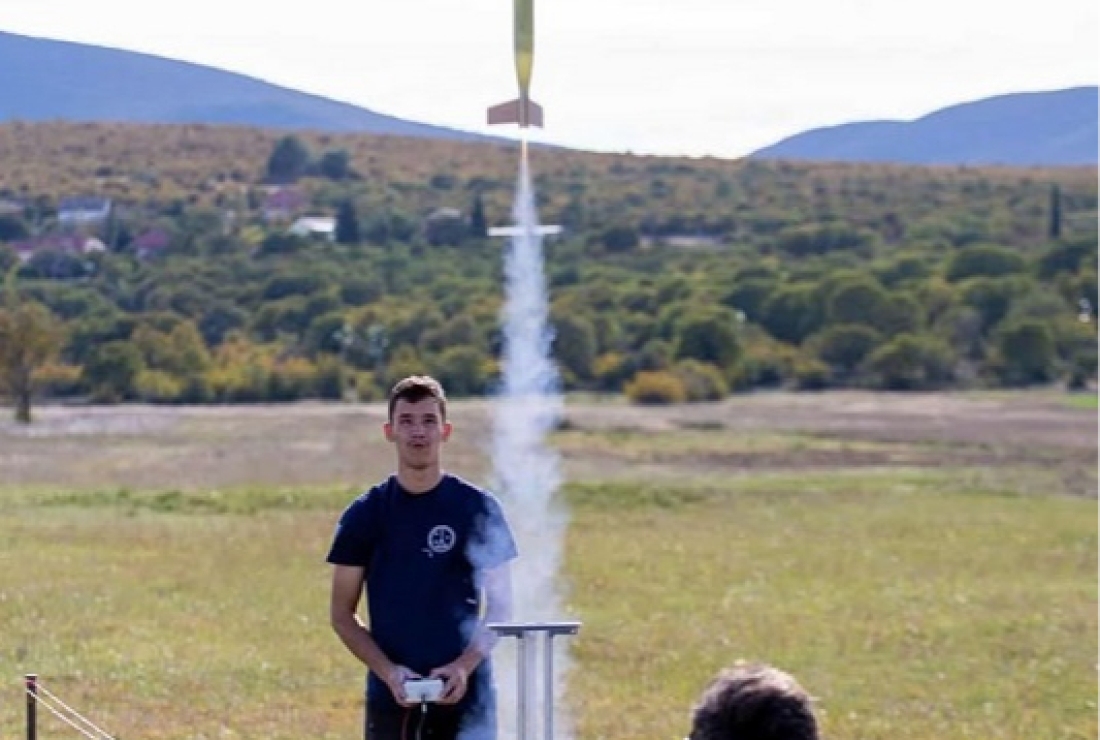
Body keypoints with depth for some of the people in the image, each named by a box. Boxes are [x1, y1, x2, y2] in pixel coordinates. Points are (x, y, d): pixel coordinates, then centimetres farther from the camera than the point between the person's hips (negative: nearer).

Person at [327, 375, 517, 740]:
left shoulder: (478, 509, 1)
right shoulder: (365, 515, 4)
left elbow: (500, 606, 4)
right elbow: (341, 614, 6)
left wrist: (465, 665, -12)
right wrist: (387, 670, -10)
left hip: (465, 698, -1)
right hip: (390, 700, 1)